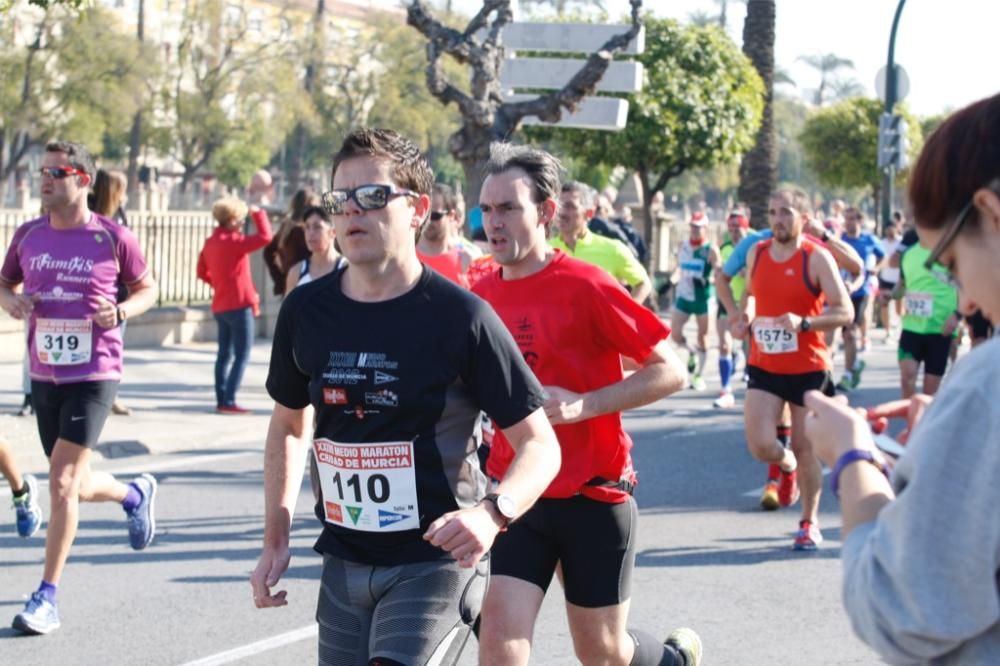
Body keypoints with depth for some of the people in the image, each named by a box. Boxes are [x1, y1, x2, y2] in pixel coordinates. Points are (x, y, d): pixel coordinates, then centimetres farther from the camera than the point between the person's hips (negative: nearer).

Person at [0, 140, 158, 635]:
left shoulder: (113, 238, -8)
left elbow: (147, 288, 5)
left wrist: (121, 312, -15)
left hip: (94, 376, -5)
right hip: (44, 377, 5)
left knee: (61, 482, -11)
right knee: (75, 486, 15)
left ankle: (48, 597, -2)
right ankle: (135, 493, 48)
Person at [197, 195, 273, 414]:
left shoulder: (210, 243, 8)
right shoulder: (234, 242, -16)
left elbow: (202, 272, 15)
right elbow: (265, 237, -23)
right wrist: (258, 213, -10)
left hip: (220, 306, 8)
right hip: (239, 305, -8)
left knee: (225, 354, 14)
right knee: (242, 355, -5)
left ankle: (221, 399, 13)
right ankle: (228, 401, -11)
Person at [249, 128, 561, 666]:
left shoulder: (460, 316, -13)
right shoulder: (306, 310, 0)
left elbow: (540, 445, -9)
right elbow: (287, 426, 17)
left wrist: (493, 512, -28)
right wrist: (275, 540, 9)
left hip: (436, 562, -5)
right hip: (345, 564, 5)